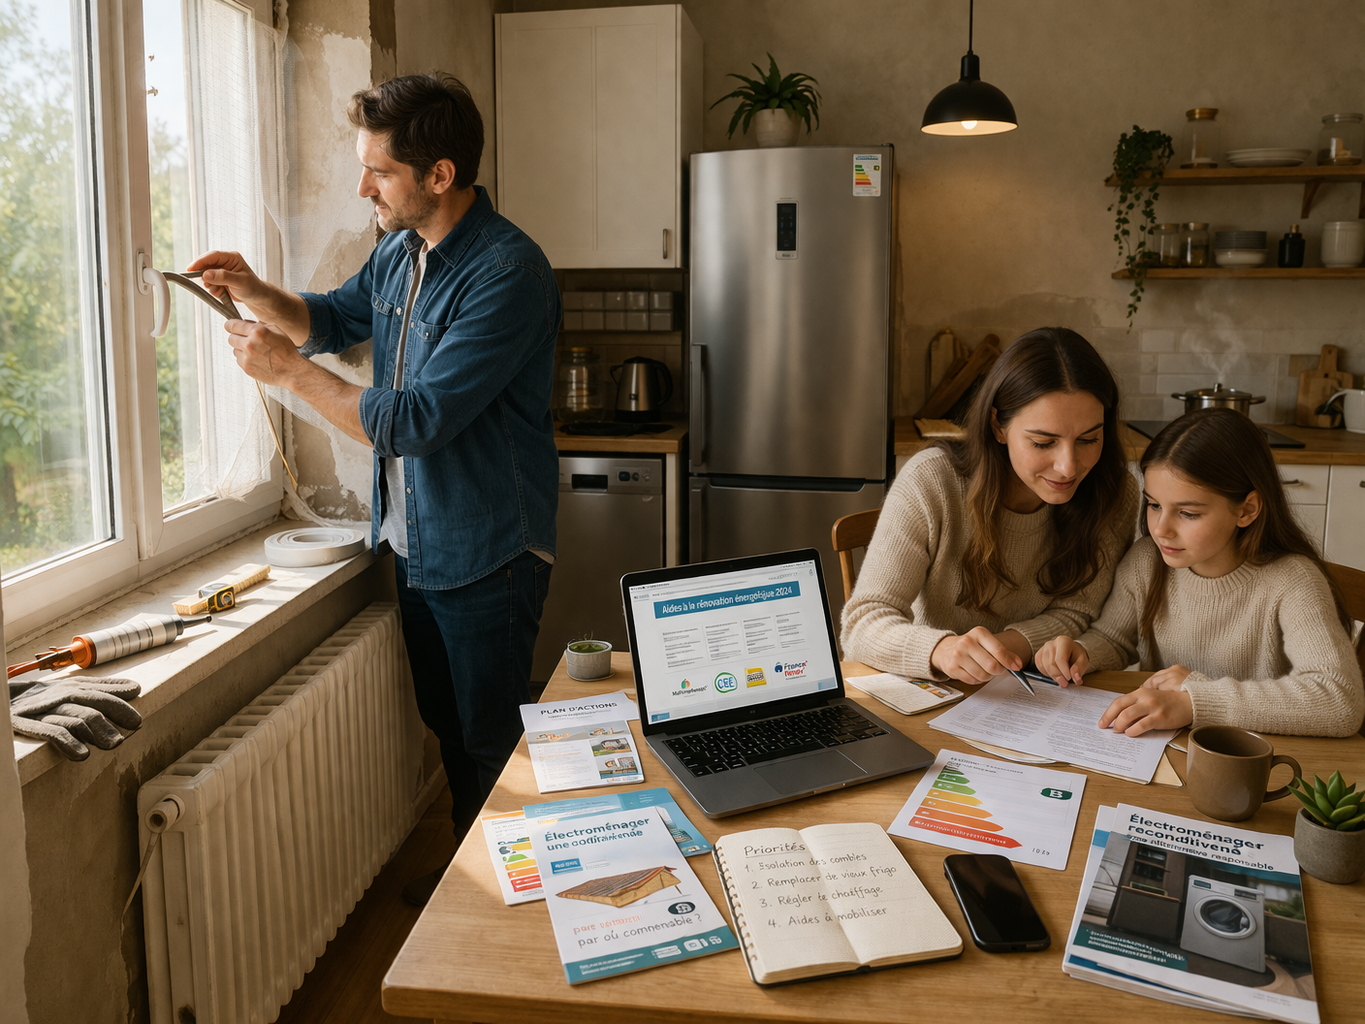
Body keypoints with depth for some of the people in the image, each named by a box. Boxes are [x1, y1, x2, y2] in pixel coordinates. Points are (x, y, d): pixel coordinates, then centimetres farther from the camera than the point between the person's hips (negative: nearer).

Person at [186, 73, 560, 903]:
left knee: (489, 741, 7)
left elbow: (418, 421, -28)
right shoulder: (400, 251, 5)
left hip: (484, 555, -8)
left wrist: (288, 369, -19)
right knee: (445, 724, 21)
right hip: (414, 544, 9)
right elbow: (337, 319, 23)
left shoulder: (507, 273, -23)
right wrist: (256, 293, 2)